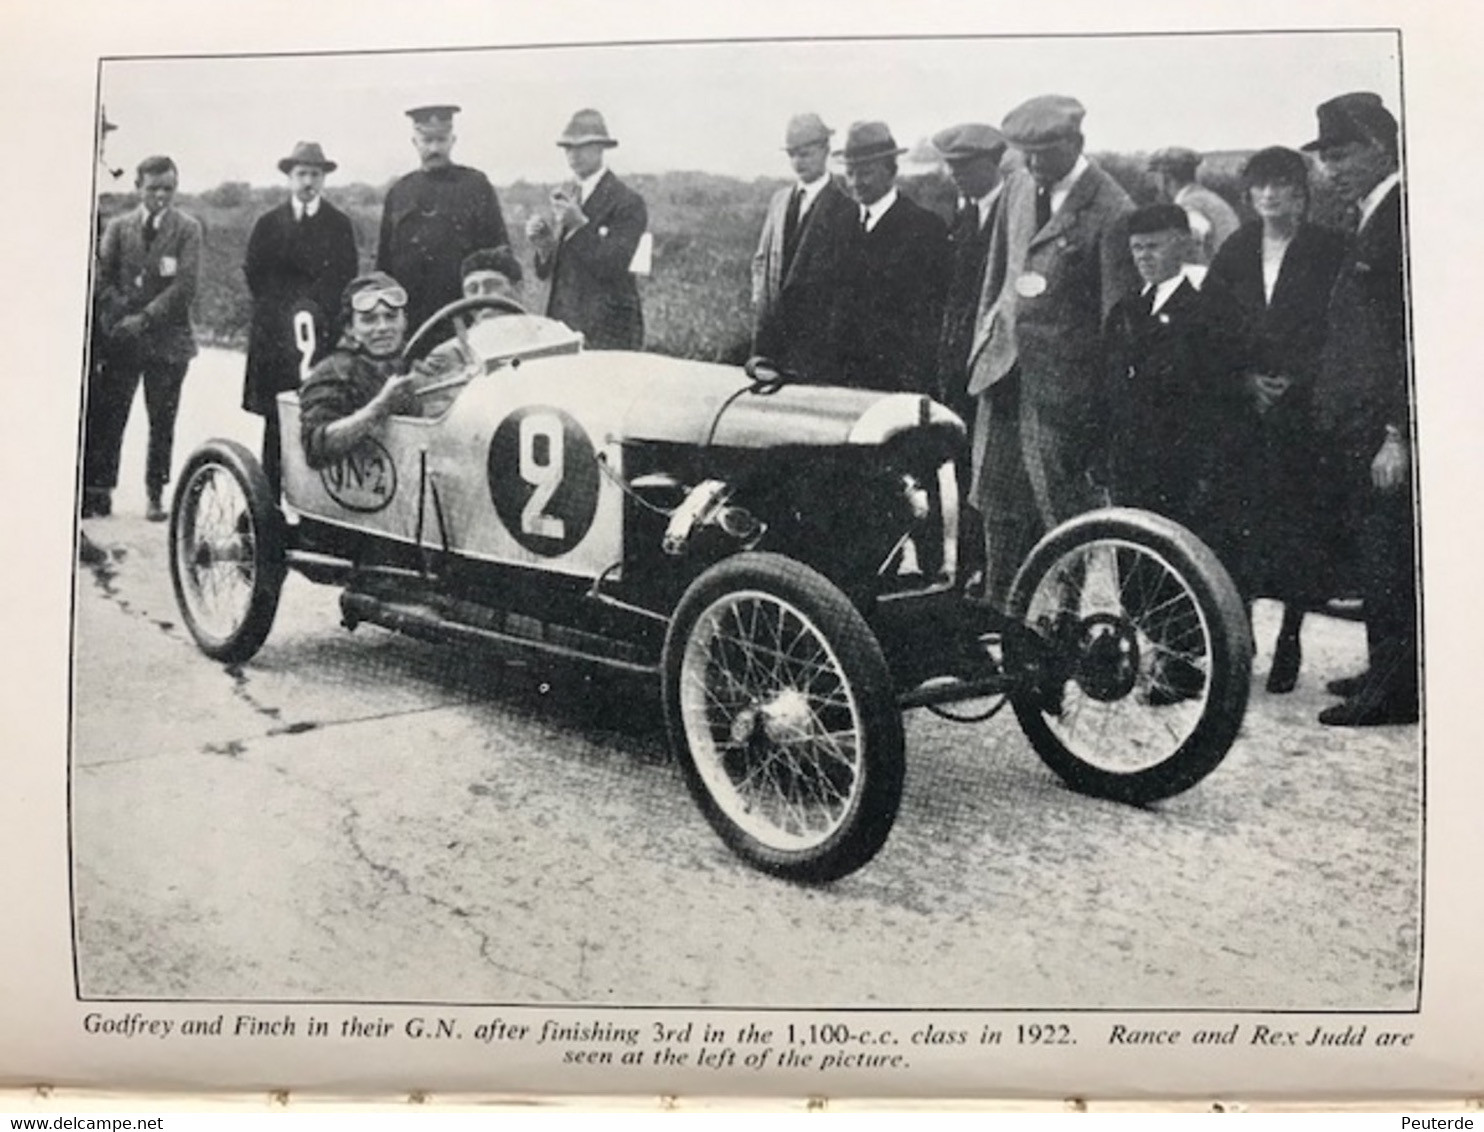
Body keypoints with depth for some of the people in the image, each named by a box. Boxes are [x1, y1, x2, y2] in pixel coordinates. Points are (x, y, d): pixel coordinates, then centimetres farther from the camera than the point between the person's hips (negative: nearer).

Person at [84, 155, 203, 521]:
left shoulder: (187, 229, 2)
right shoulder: (118, 227, 11)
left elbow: (186, 284, -8)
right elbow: (102, 277, 4)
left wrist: (145, 318, -14)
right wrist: (120, 316, -12)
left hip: (167, 337, -1)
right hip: (121, 339, 2)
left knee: (162, 422, 4)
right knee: (107, 416, -3)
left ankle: (156, 495, 13)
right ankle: (99, 490, 3)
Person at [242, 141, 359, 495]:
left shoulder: (340, 225, 11)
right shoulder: (268, 223, 13)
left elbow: (346, 280, 5)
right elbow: (253, 274, 9)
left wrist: (320, 314, -5)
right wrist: (286, 312, 1)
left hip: (326, 332, -1)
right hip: (276, 334, 1)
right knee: (276, 422, -3)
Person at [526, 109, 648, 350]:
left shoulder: (628, 202, -7)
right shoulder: (566, 197, 14)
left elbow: (614, 267, -18)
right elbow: (544, 273, 12)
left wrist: (580, 224, -23)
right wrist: (542, 243, -9)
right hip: (561, 324, 6)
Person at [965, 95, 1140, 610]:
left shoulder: (1110, 212, -13)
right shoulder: (1017, 186, 8)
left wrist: (1104, 399, -10)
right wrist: (983, 342, 14)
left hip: (1061, 379, -6)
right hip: (1003, 368, 6)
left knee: (1060, 503, 1)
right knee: (1000, 507, 12)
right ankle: (998, 611, 24)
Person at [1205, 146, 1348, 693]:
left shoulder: (1329, 250, 2)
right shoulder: (1234, 252, 11)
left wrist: (1293, 380, -12)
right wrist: (1246, 379, -5)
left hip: (1303, 407, -2)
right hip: (1242, 408, 2)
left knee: (1298, 522, -3)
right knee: (1238, 521, -3)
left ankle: (1290, 639, 10)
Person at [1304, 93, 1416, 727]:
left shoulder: (1403, 220, -14)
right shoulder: (1374, 221, 17)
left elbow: (1412, 337, -19)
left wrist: (1396, 436, -21)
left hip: (1382, 430, -10)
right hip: (1358, 425, 10)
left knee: (1387, 560, -3)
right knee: (1376, 554, 15)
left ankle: (1393, 692, 5)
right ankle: (1388, 674, 25)